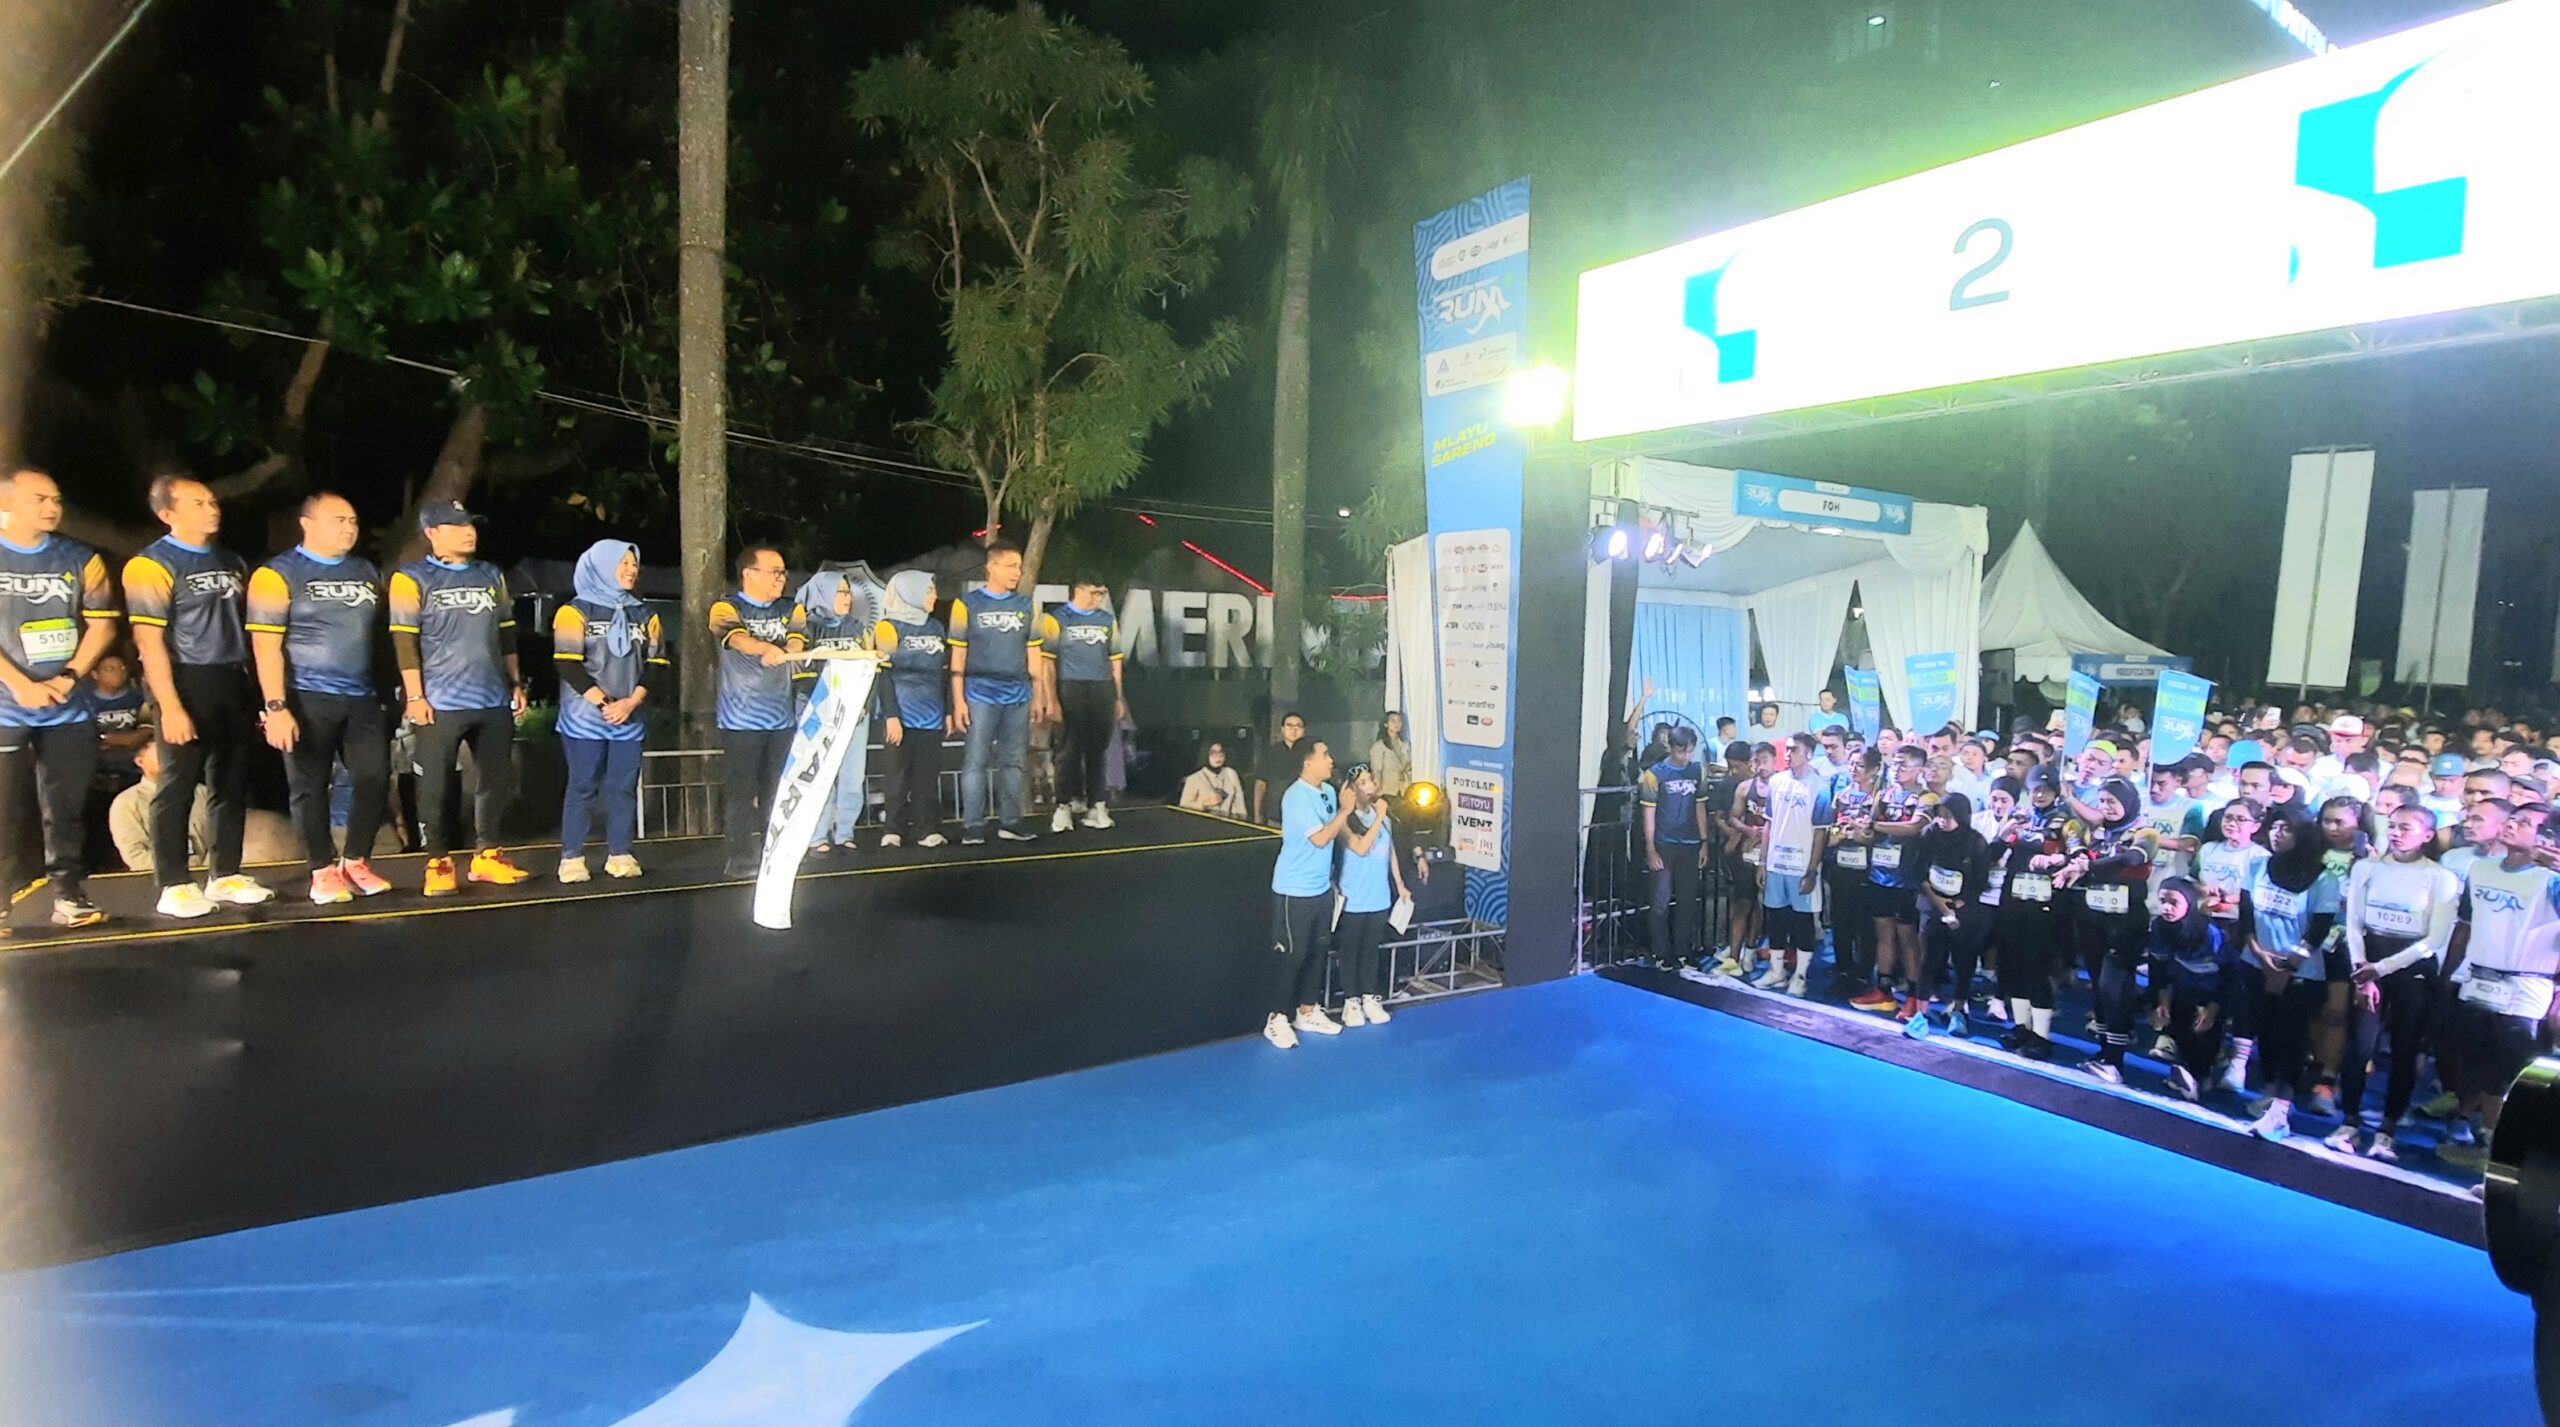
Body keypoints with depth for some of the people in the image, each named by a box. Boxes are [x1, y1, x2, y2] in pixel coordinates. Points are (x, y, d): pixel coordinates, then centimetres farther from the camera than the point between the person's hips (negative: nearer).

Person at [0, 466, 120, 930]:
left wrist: (68, 677, -9)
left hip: (69, 709, 2)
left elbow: (102, 624, 4)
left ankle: (70, 897, 10)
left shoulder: (81, 559, 8)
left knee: (67, 809, 5)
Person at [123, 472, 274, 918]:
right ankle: (174, 885, 8)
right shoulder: (152, 565, -8)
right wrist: (170, 706, -20)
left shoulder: (231, 561, 13)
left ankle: (225, 876, 20)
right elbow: (149, 640, -14)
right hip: (188, 685, -6)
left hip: (234, 685, 7)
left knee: (232, 783, 11)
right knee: (178, 786, 0)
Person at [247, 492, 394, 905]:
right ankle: (323, 870, 13)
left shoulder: (367, 572, 12)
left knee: (375, 778, 3)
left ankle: (356, 862, 18)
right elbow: (265, 645, -11)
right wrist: (276, 707, -17)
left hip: (363, 698, 5)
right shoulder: (278, 575, -5)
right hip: (308, 700, -5)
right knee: (311, 787, 3)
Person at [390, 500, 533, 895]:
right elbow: (404, 641, -5)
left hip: (494, 701, 5)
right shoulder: (412, 579, -1)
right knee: (436, 786, 0)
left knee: (497, 779, 8)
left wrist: (516, 683, 16)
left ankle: (488, 855, 19)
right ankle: (438, 862, 11)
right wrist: (414, 696, -10)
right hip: (440, 704, -5)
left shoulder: (491, 576, 14)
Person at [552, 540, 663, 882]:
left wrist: (631, 702, -7)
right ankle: (572, 857, 3)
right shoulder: (576, 611, 0)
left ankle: (620, 854, 10)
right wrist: (604, 703, -14)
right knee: (582, 787, -2)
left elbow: (656, 664, 8)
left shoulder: (644, 615, 13)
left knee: (624, 787, 4)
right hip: (584, 718, -4)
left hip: (630, 719, 4)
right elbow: (567, 664, -8)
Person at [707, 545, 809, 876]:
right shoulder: (725, 607, -2)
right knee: (740, 791, -2)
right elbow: (735, 636, -22)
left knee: (778, 790, 9)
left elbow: (797, 637, -6)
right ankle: (738, 858, 4)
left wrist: (791, 649, -32)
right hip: (740, 720, -4)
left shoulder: (791, 608, 12)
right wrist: (768, 649, -43)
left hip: (781, 718, 4)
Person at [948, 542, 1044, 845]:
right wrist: (958, 700, -5)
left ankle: (1010, 822, 15)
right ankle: (973, 825, 4)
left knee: (1013, 762, 7)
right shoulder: (967, 604, 0)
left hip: (1018, 696, 3)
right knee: (976, 761, -2)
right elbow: (957, 656, 0)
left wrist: (1038, 696, 10)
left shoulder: (1026, 605, 10)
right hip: (980, 696, -3)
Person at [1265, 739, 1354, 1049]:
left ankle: (1307, 1012, 29)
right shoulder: (1297, 796, -20)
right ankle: (1276, 1020, 11)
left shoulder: (1329, 791, 5)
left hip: (1322, 887, 8)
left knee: (1315, 952, 15)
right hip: (1295, 891, -8)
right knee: (1289, 955, 0)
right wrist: (1345, 810, -15)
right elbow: (1320, 838, -22)